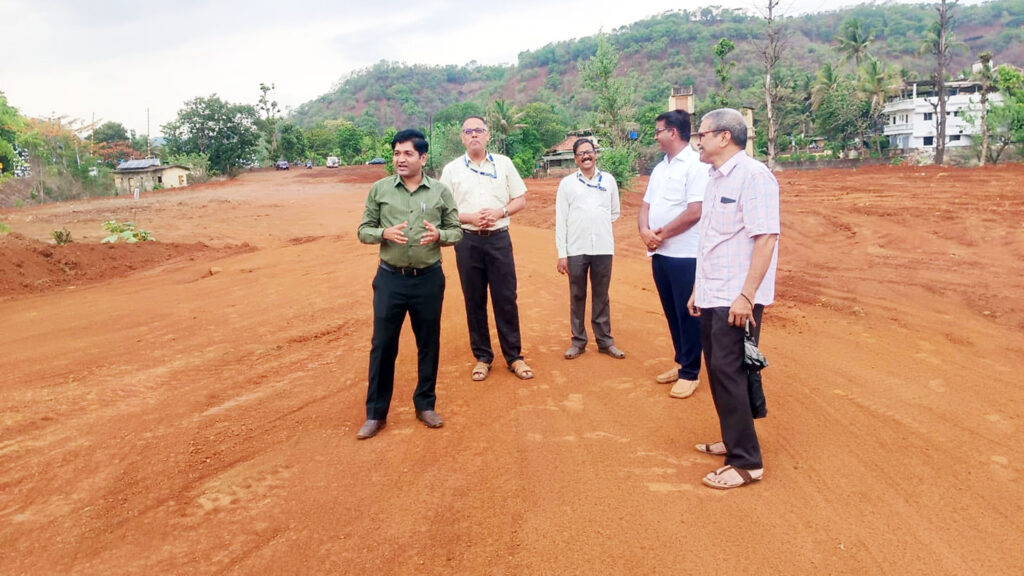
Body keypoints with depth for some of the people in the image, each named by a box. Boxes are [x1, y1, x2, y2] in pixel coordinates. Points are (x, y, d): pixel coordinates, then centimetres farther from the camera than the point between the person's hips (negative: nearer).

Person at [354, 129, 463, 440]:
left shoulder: (440, 191, 1)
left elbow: (457, 232, 5)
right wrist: (384, 233, -18)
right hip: (390, 279, 0)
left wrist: (439, 235, -17)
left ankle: (425, 404, 29)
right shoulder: (380, 189, 1)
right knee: (382, 345, 4)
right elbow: (363, 230, 3)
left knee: (428, 343, 11)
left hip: (429, 279, 1)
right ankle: (376, 413, 18)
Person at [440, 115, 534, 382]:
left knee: (506, 299, 2)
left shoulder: (503, 163, 7)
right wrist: (469, 217, -14)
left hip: (499, 239, 0)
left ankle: (514, 356, 13)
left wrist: (500, 212, -11)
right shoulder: (451, 169, 4)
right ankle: (482, 357, 18)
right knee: (474, 301, 6)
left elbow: (520, 200, 8)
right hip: (468, 241, 0)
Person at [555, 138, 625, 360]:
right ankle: (578, 341, 16)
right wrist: (561, 254, -6)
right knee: (577, 297, 6)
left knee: (601, 297, 9)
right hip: (576, 250, -1)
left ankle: (605, 341, 17)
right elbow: (561, 220, -2)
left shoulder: (608, 180, 7)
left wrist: (599, 226, 6)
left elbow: (615, 213, 18)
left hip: (603, 249, 1)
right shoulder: (567, 183, 1)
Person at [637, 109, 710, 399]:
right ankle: (681, 363, 28)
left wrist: (662, 233, -12)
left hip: (686, 255, -8)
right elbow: (646, 205, 14)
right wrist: (645, 231, -7)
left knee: (687, 315, 1)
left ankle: (690, 374, 12)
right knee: (672, 313, 15)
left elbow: (695, 211, -20)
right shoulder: (660, 167, 15)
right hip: (660, 253, 8)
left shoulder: (696, 164, -12)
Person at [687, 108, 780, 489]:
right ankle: (733, 441, 29)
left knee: (728, 373, -7)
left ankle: (746, 462, 4)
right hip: (712, 296, 9)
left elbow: (766, 238, -20)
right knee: (717, 371, 14)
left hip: (736, 300, -9)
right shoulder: (716, 179, 15)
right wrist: (698, 289, 19)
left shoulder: (752, 175, -14)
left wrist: (746, 295, -24)